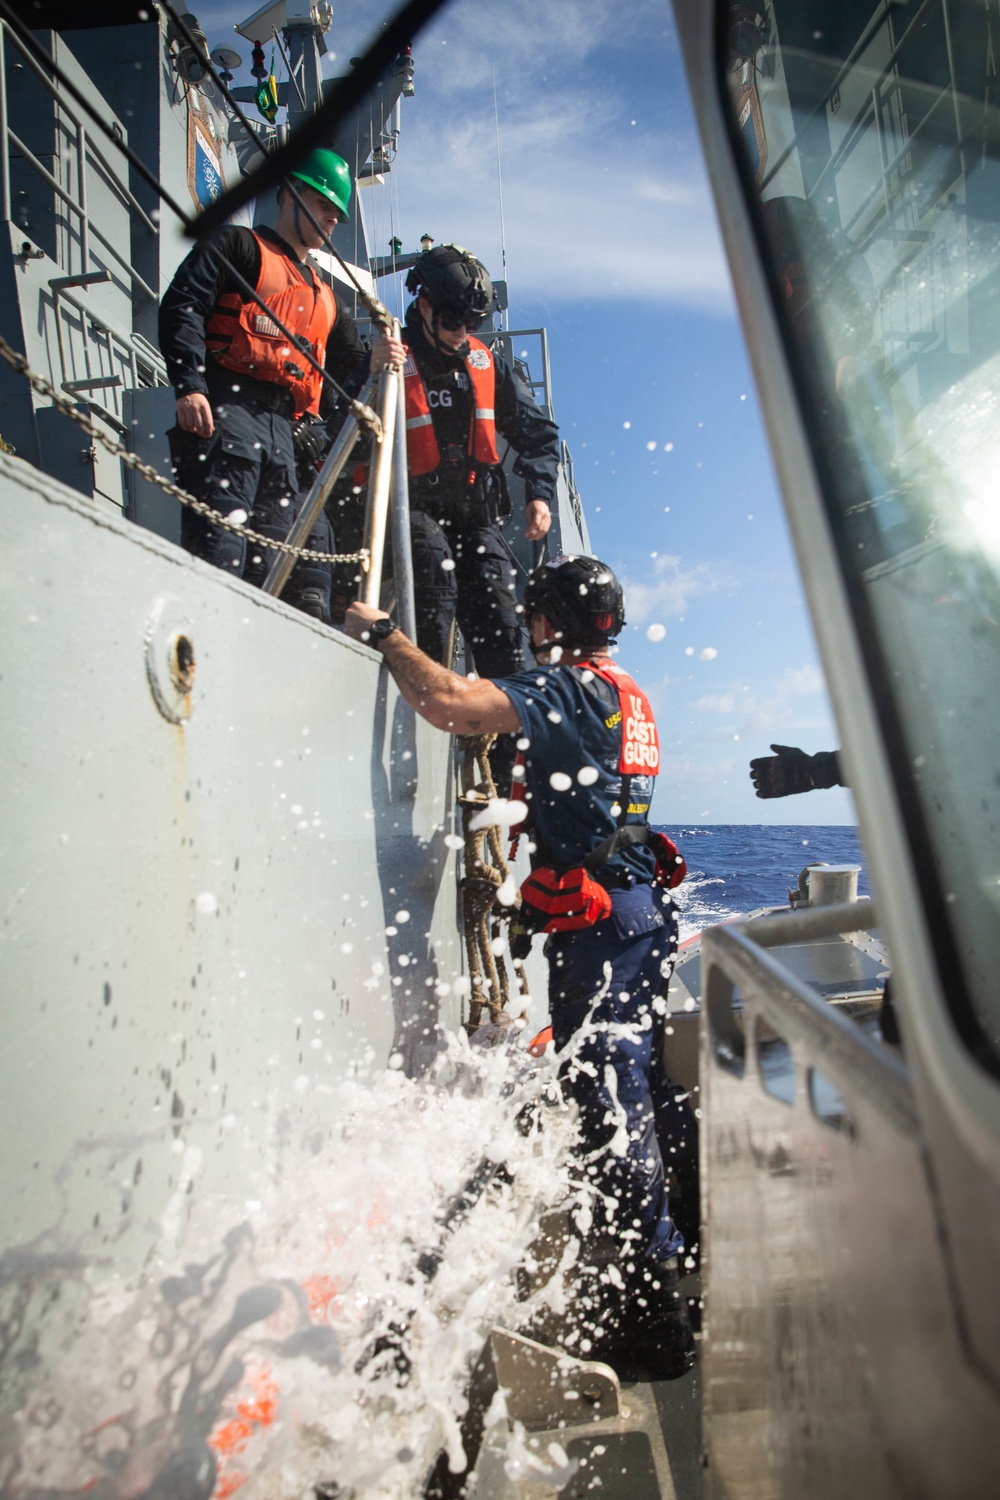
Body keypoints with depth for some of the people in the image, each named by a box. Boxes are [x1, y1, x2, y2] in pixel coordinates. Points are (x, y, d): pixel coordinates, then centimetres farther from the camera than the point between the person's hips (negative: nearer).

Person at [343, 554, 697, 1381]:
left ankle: (647, 1316, 9)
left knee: (612, 1099, -3)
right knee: (640, 1084, 22)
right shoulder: (627, 693, 16)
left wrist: (383, 633, -12)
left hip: (598, 918, -10)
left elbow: (451, 703, -27)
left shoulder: (568, 685, -14)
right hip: (639, 907, 10)